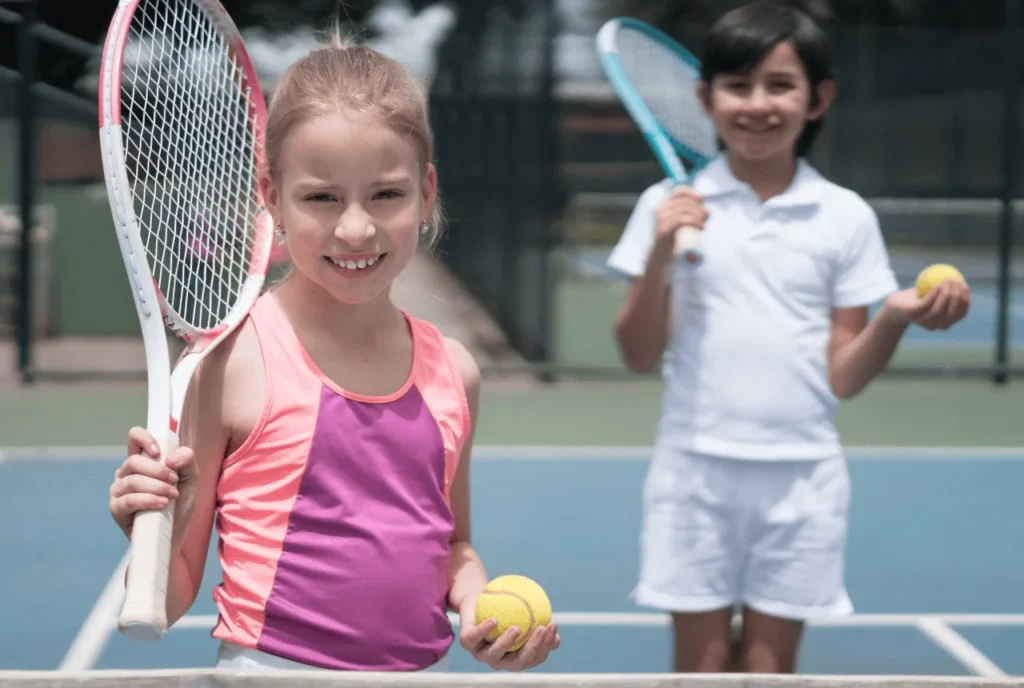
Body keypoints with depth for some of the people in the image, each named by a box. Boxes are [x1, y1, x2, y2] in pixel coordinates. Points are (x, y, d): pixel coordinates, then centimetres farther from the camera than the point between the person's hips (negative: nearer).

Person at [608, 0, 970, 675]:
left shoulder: (845, 216, 2)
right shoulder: (671, 207, 0)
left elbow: (842, 377, 3)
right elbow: (640, 356, 0)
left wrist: (898, 316, -15)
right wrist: (660, 254, -14)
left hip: (803, 477, 1)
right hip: (696, 471, 0)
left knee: (771, 665, 7)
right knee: (701, 663, 6)